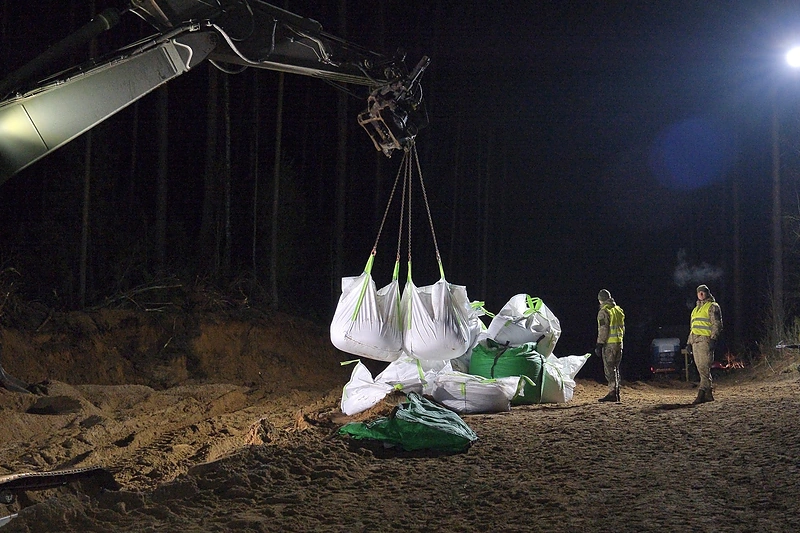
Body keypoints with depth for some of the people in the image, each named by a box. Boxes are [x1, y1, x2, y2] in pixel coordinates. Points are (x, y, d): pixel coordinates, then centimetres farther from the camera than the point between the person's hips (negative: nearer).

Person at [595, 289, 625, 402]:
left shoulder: (604, 312, -11)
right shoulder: (619, 310, 13)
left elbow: (603, 330, -16)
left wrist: (599, 345, -14)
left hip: (609, 344, -8)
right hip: (619, 343, 8)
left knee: (609, 369, -6)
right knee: (615, 368, 15)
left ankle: (612, 394, -10)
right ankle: (616, 392, 17)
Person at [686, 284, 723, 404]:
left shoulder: (712, 307, 4)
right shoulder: (695, 309, 27)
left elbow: (717, 324, -6)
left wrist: (713, 339, -18)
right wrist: (689, 342, 21)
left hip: (705, 340, -8)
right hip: (695, 341, 8)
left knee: (704, 367, -15)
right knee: (701, 368, 4)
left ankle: (702, 393, -21)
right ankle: (708, 394, 6)